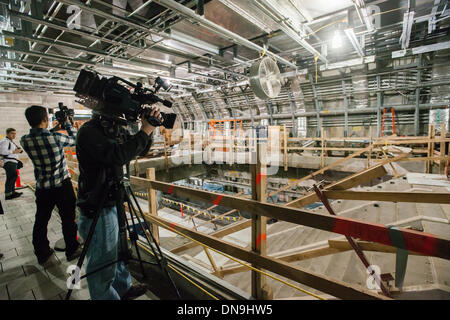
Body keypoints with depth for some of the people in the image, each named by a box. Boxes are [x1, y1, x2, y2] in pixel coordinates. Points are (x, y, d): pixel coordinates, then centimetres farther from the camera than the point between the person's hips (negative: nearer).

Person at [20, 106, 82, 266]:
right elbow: (74, 140, 2)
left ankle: (43, 256, 26)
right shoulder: (55, 137, -17)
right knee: (68, 219, 10)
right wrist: (67, 122, 13)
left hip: (42, 188, 4)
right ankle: (72, 250, 23)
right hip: (62, 185, -3)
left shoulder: (25, 141, -5)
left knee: (41, 222, 15)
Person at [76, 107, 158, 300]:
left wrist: (148, 130, -8)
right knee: (102, 264, 10)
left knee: (118, 252, 26)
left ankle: (123, 289, 48)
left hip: (113, 203, 9)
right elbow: (117, 155, -34)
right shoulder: (89, 132, -20)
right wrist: (144, 131, -27)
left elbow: (140, 151, 9)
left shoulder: (116, 129, 4)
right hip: (97, 210, -9)